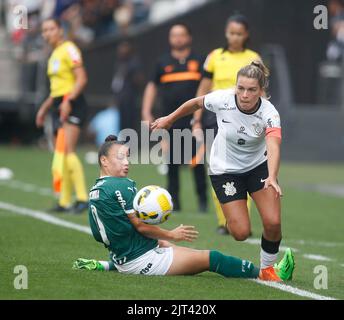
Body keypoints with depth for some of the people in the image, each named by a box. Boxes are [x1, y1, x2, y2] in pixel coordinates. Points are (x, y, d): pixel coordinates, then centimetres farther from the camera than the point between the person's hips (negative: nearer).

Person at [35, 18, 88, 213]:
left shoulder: (69, 49, -8)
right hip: (59, 107, 10)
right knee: (61, 154, 7)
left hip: (72, 105, -9)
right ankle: (65, 202, 10)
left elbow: (82, 78, -18)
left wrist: (68, 101, -27)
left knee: (67, 151, -19)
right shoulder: (54, 55, 20)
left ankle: (83, 198, -22)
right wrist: (45, 108, 26)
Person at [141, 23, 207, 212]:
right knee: (172, 162, 3)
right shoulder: (163, 63, 11)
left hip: (193, 118, -2)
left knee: (196, 161, -6)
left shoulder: (198, 61, 6)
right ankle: (173, 201, 10)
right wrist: (146, 113, 9)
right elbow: (152, 87, 17)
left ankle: (202, 199, 3)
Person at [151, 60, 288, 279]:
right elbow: (196, 103, -1)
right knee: (241, 233, -11)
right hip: (225, 169, 0)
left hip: (258, 166, 0)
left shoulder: (269, 113, -28)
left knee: (273, 223, -16)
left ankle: (268, 267, 12)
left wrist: (272, 177, -62)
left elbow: (274, 147, -45)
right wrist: (169, 119, 12)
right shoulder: (222, 99, -24)